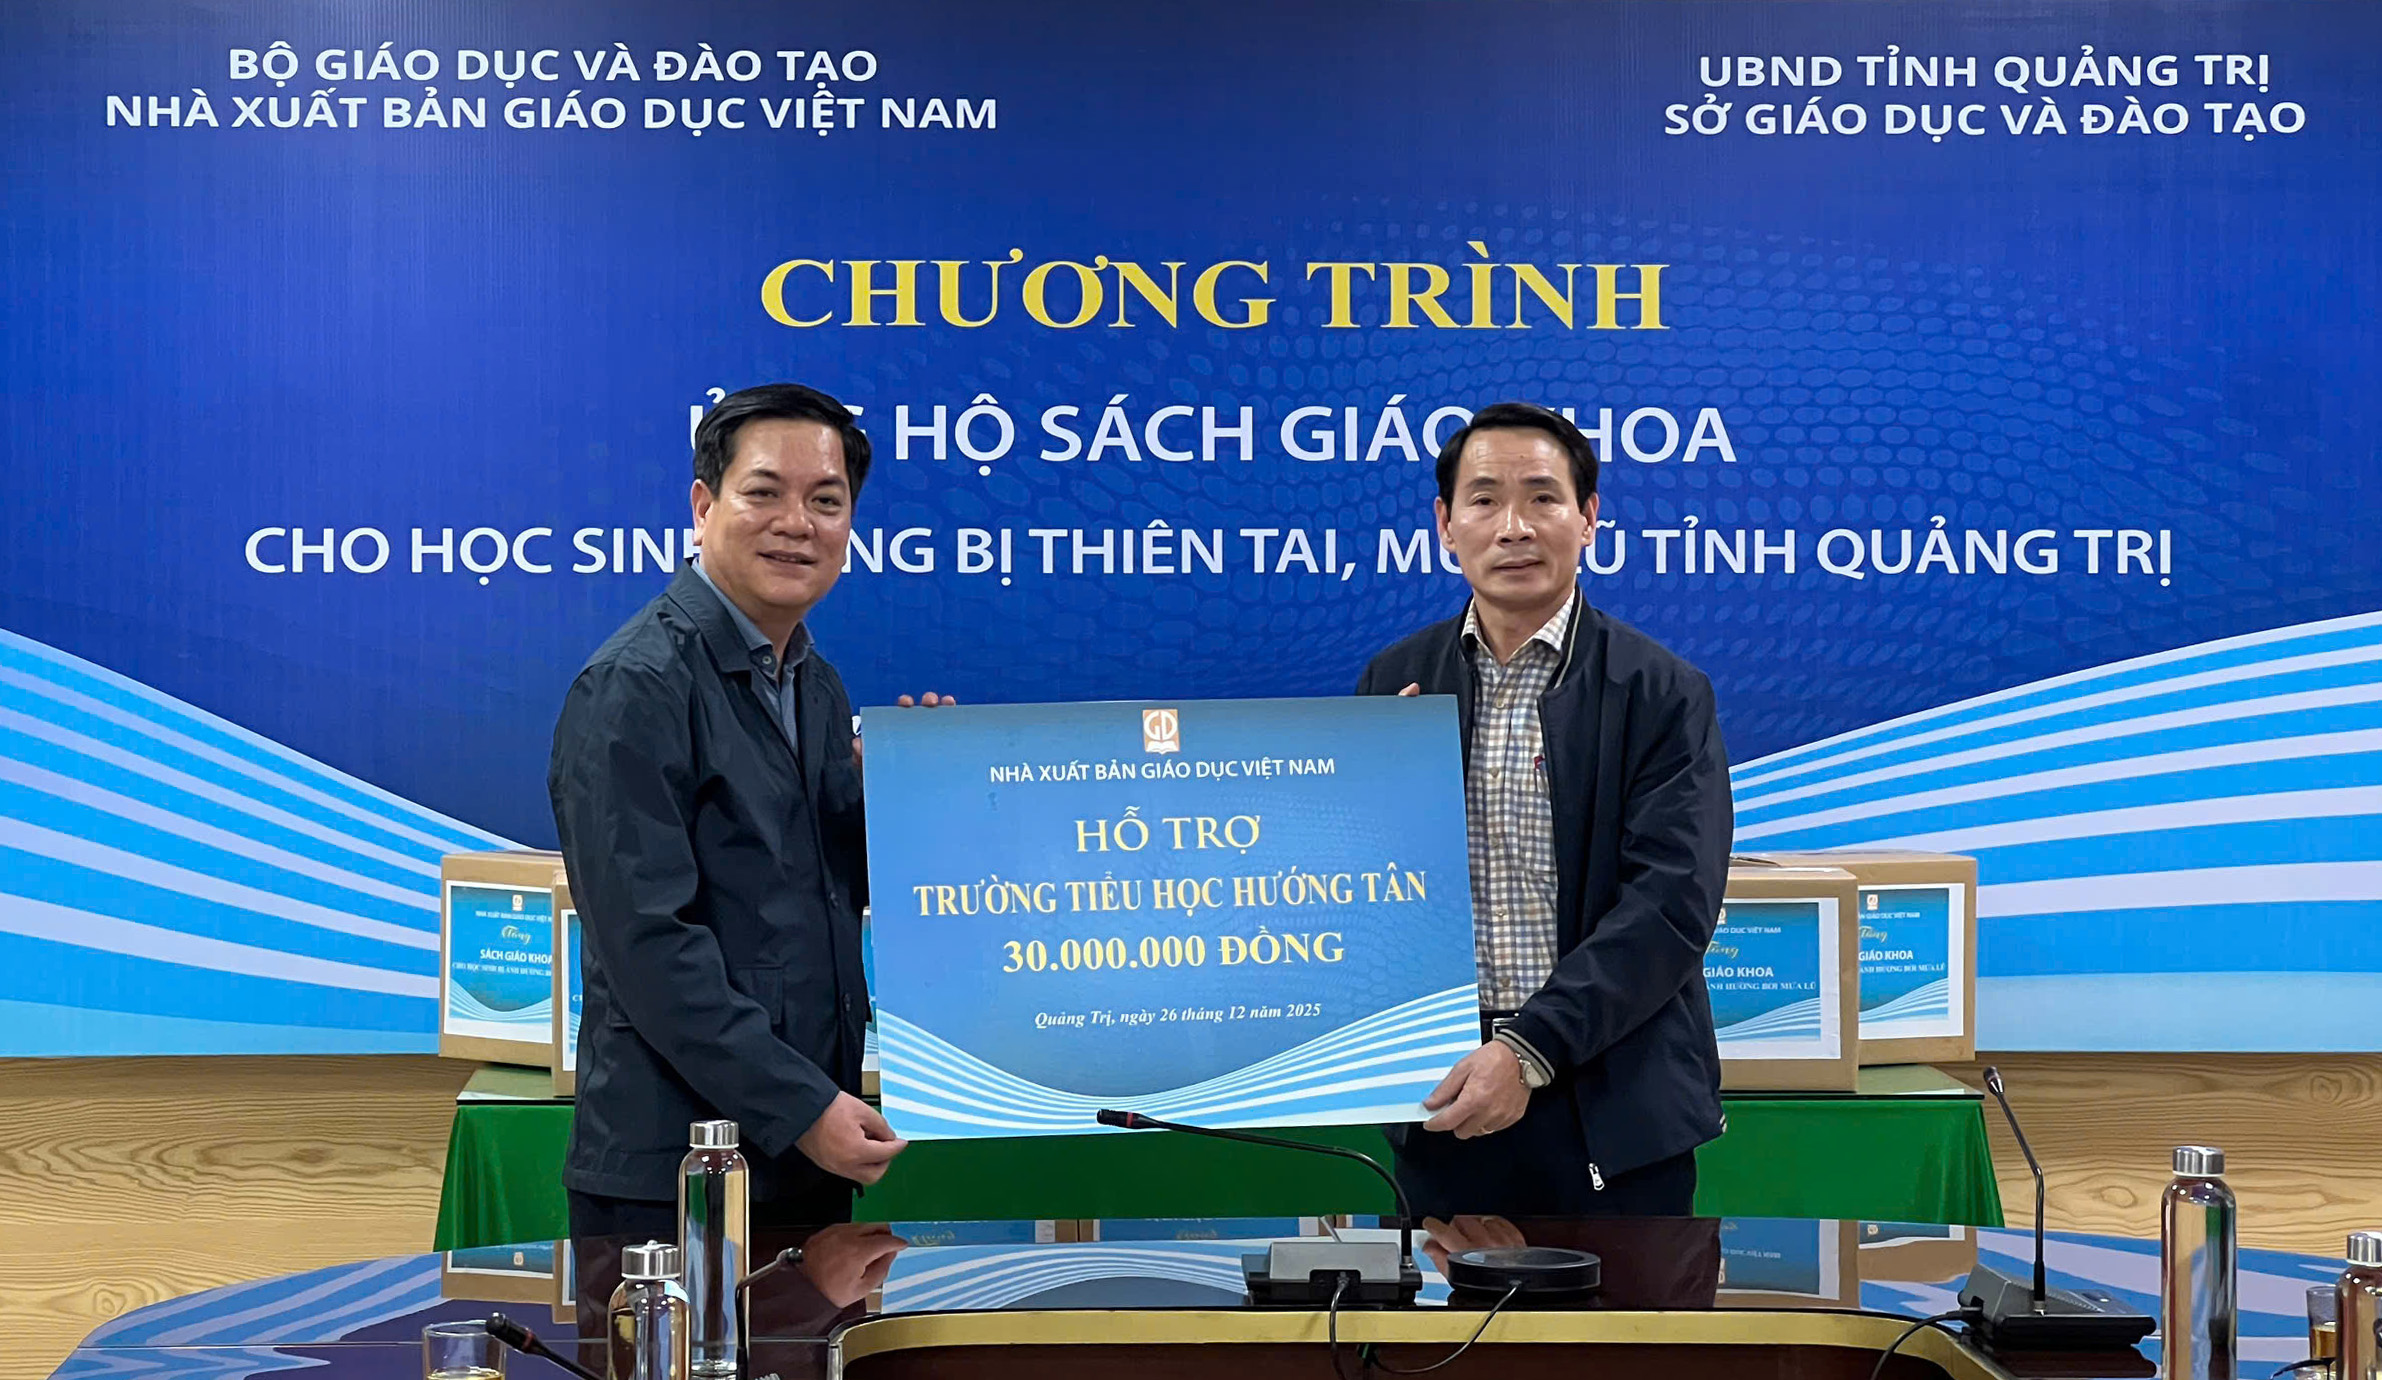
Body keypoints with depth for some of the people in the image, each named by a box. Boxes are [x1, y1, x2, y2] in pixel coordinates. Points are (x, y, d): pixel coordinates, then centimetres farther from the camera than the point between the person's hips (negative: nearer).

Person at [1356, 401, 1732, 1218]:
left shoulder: (1662, 693, -4)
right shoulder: (1394, 685, 7)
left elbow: (1673, 902, -12)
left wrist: (1531, 1050, -20)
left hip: (1613, 1112, -2)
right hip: (1444, 1097, 3)